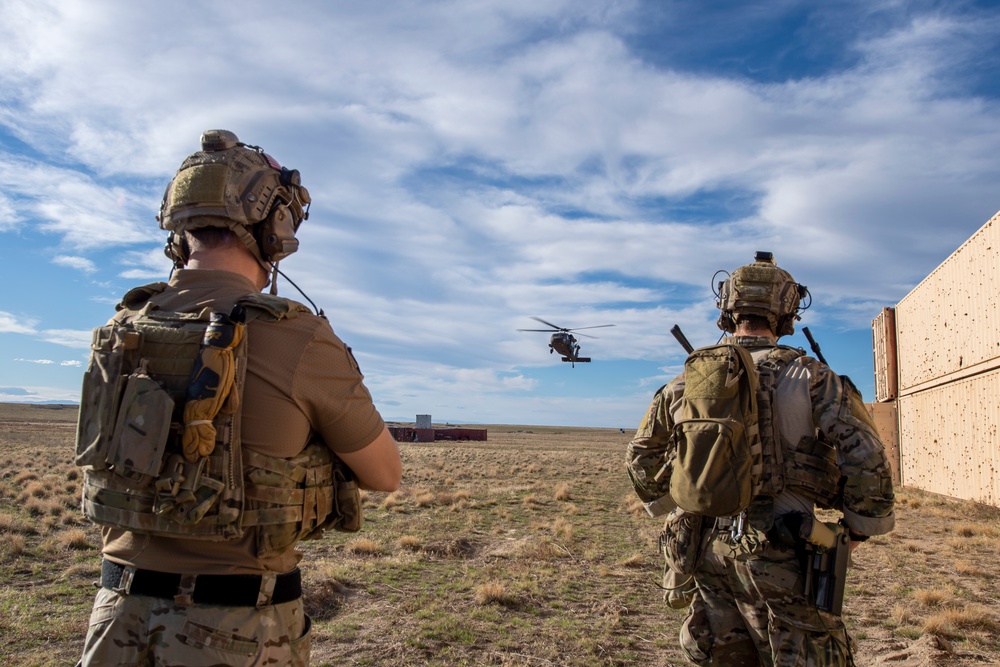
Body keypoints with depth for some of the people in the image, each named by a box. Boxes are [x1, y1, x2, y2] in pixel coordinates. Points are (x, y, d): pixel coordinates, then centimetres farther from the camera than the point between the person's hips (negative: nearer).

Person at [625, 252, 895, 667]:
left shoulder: (689, 380, 8)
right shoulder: (807, 375, -4)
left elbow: (640, 455, 17)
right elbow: (864, 455, -11)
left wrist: (669, 508, 28)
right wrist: (860, 526, 4)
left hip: (703, 546, 5)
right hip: (775, 552, -4)